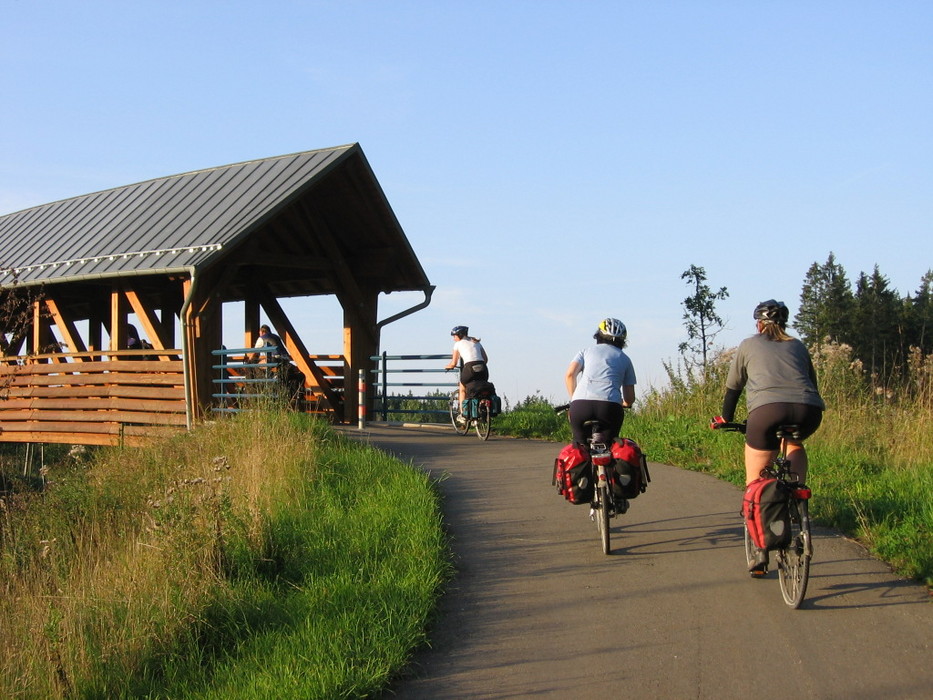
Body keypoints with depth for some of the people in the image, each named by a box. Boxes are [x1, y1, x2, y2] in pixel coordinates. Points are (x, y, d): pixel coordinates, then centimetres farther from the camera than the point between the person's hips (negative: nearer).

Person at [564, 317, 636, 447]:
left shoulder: (586, 351, 23)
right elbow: (630, 399, 20)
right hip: (610, 407, 0)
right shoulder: (624, 359, 24)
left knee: (580, 446, 13)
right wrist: (621, 404, 42)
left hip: (580, 406, 0)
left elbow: (570, 374, 6)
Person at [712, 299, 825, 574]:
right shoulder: (798, 346, 30)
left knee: (755, 481, 12)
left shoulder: (749, 345, 24)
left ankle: (760, 550, 8)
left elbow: (733, 387, 28)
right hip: (808, 412, 3)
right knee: (794, 443, 39)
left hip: (767, 410, -3)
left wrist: (725, 419, 42)